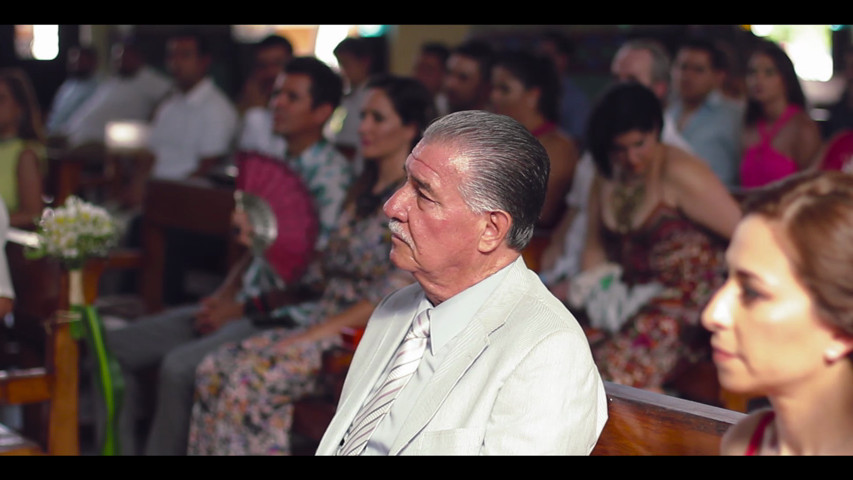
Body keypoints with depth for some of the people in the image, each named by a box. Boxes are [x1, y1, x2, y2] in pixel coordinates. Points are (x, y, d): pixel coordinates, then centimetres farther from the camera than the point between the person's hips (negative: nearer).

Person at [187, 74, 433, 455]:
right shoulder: (363, 192, 18)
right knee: (215, 370, -13)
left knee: (248, 380, -25)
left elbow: (396, 294, -17)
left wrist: (315, 333, -18)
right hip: (326, 328, 8)